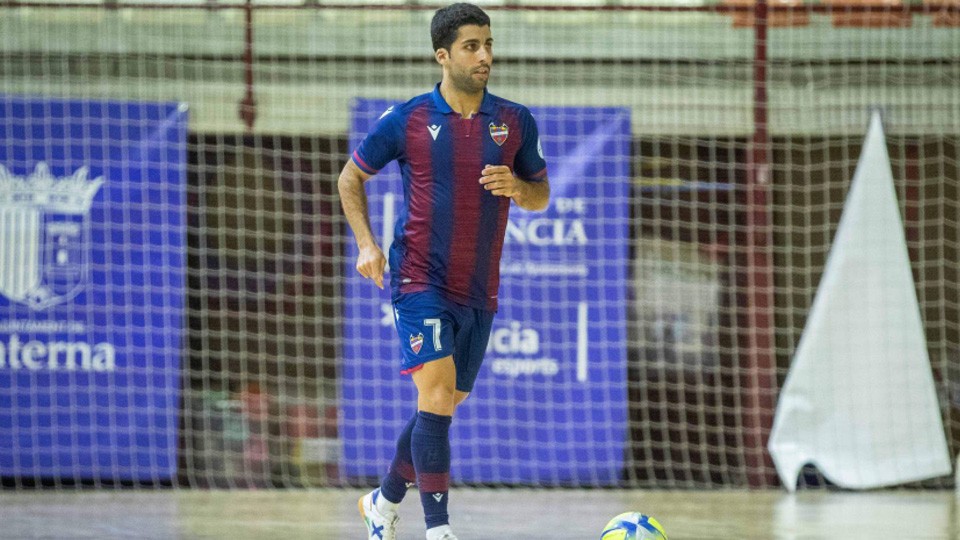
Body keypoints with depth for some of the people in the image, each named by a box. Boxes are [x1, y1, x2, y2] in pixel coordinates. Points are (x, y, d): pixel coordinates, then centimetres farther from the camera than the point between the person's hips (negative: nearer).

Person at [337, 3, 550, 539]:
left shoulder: (516, 121, 3)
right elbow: (351, 178, 8)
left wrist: (516, 186, -11)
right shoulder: (407, 120, -4)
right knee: (436, 392, -19)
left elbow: (541, 196, 13)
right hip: (421, 279, -4)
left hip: (480, 290, 4)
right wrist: (367, 244, -5)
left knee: (445, 405, 13)